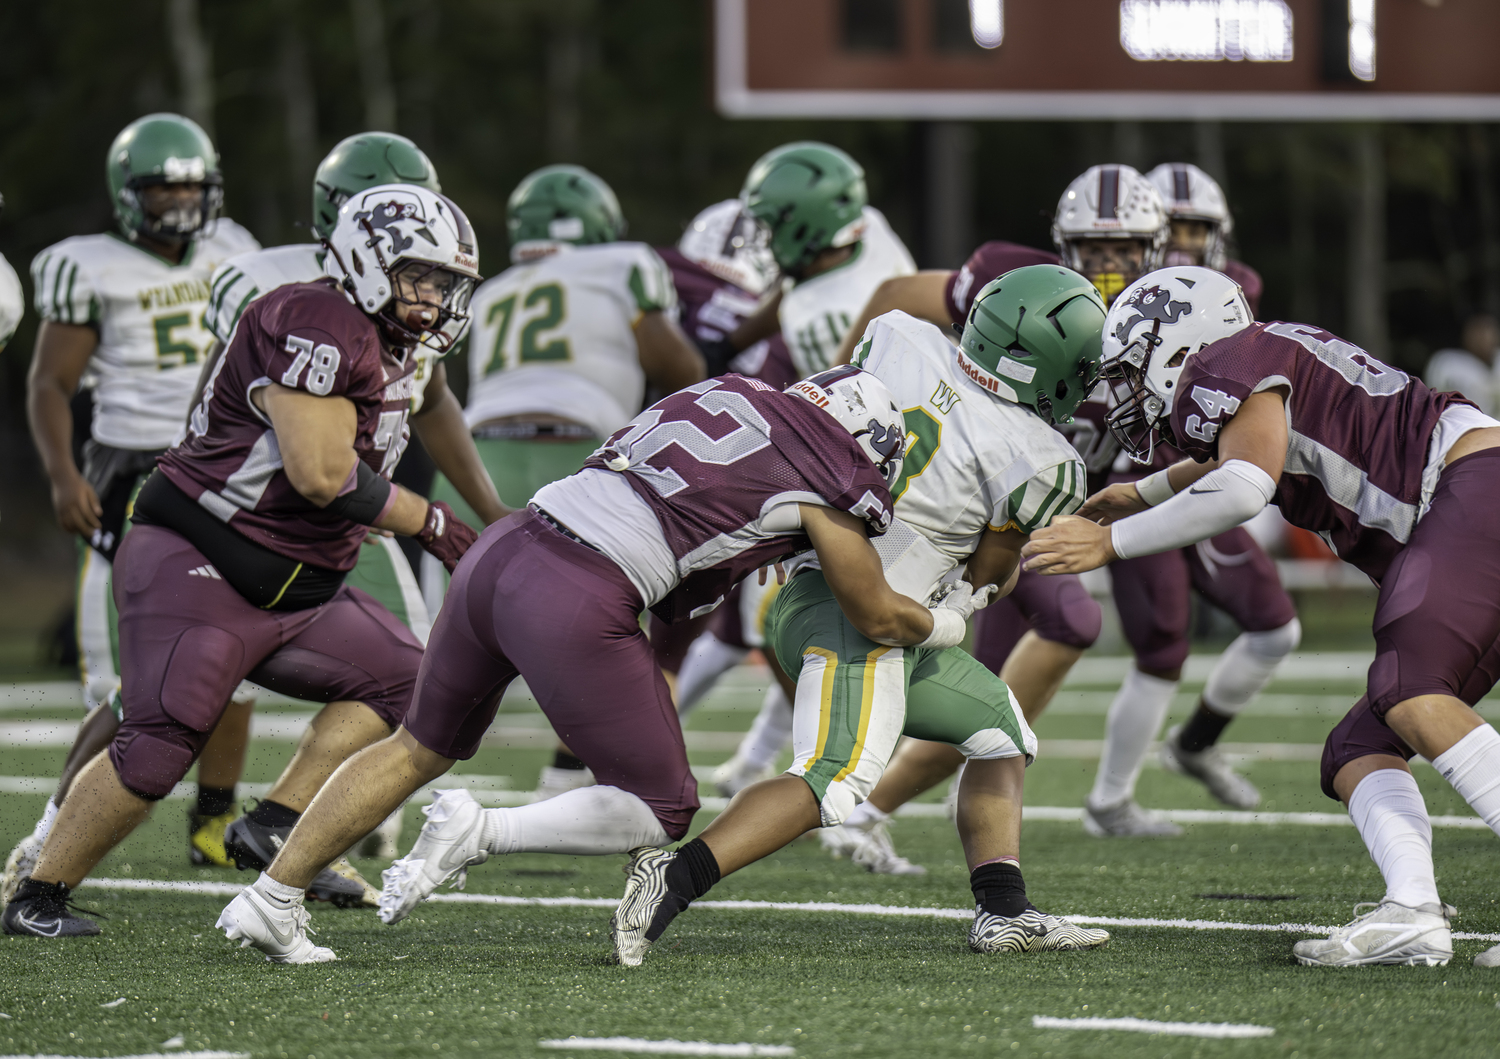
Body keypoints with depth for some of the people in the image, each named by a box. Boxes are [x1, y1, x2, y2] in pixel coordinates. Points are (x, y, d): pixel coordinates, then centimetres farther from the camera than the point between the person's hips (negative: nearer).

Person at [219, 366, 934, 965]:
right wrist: (940, 627, 38)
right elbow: (877, 617, 20)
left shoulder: (722, 395, 20)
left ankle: (271, 896, 23)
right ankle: (479, 833, -8)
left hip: (497, 554, 7)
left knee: (421, 748, 26)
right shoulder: (821, 486, 5)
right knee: (661, 810, 9)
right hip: (576, 614, -7)